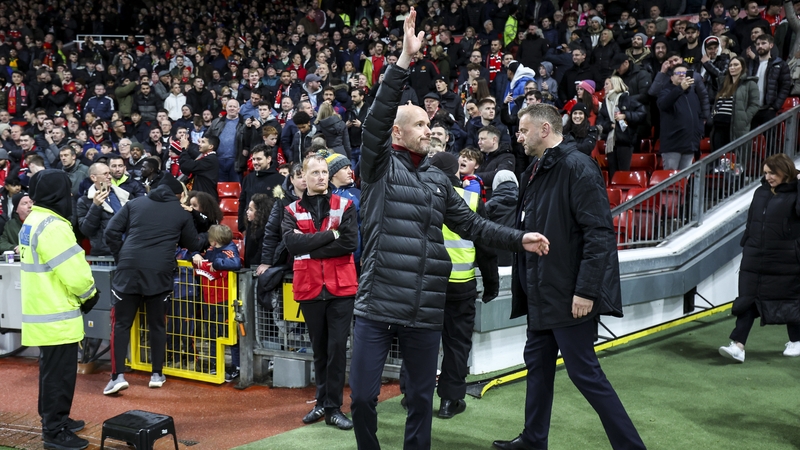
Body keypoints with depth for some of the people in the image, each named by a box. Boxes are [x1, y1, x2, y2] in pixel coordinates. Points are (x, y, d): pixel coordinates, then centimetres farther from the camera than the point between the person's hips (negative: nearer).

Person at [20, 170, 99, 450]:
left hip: (42, 311, 10)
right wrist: (89, 294, -3)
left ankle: (54, 419, 33)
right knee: (59, 374, -1)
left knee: (52, 370, 20)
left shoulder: (32, 222, 11)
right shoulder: (53, 226, -22)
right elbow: (74, 273, -22)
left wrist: (81, 294, 12)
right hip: (57, 315, -10)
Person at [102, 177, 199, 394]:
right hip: (160, 272, 0)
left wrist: (121, 257, 15)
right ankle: (156, 375, 19)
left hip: (129, 269, 0)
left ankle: (118, 376, -3)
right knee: (157, 325, 14)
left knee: (121, 323, 5)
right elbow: (193, 245, 21)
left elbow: (111, 231, 7)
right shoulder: (181, 213, 12)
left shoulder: (135, 203, 14)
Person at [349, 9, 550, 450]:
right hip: (376, 308, -4)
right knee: (362, 397, 2)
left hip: (425, 314, 4)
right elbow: (375, 119, -15)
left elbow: (470, 224, 14)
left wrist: (518, 239, 1)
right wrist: (404, 60, -22)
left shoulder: (437, 179, 14)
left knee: (421, 399, 12)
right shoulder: (380, 167, 0)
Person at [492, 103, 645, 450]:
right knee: (538, 362, 17)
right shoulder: (535, 172, 13)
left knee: (583, 371, -5)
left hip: (570, 295, -10)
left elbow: (599, 233, -22)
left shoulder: (577, 168, -17)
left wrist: (586, 290, -25)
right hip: (542, 292, 10)